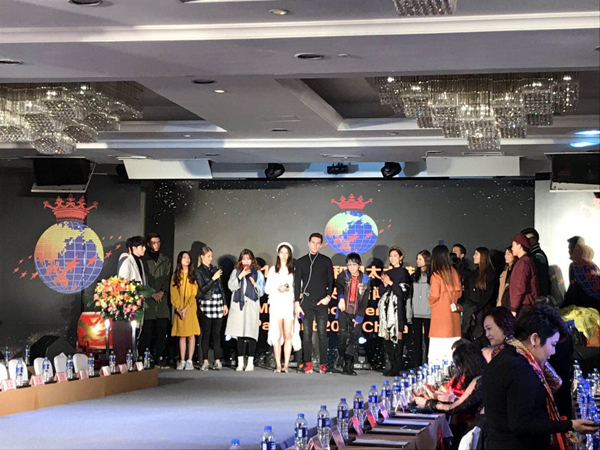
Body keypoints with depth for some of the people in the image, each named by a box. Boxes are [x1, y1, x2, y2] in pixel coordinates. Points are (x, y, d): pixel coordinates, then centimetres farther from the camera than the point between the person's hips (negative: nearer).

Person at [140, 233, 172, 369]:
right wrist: (152, 293, -9)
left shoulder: (165, 260, 16)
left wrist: (162, 292, -3)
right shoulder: (143, 259, 2)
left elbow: (168, 277, 12)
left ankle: (160, 359, 8)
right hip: (147, 301, -4)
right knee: (146, 331, -6)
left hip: (162, 299, 4)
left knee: (162, 331, 3)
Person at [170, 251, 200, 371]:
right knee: (181, 335, 3)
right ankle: (182, 361, 5)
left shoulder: (193, 275, 4)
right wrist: (178, 309, -7)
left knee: (191, 334, -5)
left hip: (190, 308, -2)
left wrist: (186, 308, -12)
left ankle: (189, 361, -3)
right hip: (179, 310, 2)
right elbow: (173, 294, 5)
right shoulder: (175, 276, 10)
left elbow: (194, 293, -3)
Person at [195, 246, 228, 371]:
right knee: (206, 334, -2)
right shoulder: (199, 271, 0)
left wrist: (225, 304, 14)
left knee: (217, 333, 3)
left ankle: (217, 361, 4)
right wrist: (213, 278, -15)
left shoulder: (215, 269, 14)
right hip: (206, 303, -4)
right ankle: (205, 361, 1)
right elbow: (203, 289, -8)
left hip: (218, 303, 4)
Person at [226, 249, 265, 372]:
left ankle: (250, 363, -3)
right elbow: (231, 286, 2)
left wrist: (255, 284, -10)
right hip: (238, 305, 1)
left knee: (251, 334, -7)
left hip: (252, 305, -1)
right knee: (240, 335, -2)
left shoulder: (258, 273, 11)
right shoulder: (236, 272, 14)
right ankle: (240, 363, 3)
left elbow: (261, 292, 8)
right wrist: (240, 276, -8)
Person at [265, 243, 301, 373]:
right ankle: (278, 365, -5)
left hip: (289, 304, 0)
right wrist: (278, 288, -6)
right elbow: (267, 289, 11)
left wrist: (289, 289, -10)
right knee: (277, 335, -6)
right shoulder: (273, 270, 16)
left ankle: (286, 365, -6)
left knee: (288, 335, -7)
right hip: (276, 304, 0)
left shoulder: (294, 270, 12)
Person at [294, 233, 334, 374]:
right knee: (307, 333, -1)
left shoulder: (326, 261, 8)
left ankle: (323, 364, -1)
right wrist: (297, 302, 1)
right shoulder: (301, 262, 10)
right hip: (307, 302, 1)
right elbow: (297, 283, 9)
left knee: (322, 333, -3)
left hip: (321, 302, -1)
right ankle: (308, 363, 1)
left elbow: (331, 281, 9)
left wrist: (328, 296, -7)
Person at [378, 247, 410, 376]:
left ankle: (397, 367, -8)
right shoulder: (387, 273, 18)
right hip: (386, 307, 7)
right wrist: (385, 284, -1)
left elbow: (403, 292, -9)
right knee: (386, 337, 3)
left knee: (397, 335, -10)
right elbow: (381, 292, 17)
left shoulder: (403, 272, -1)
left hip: (397, 308, -7)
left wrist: (390, 283, -9)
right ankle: (394, 365, 9)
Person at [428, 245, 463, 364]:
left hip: (440, 315, -5)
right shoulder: (454, 272, 2)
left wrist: (431, 302, 8)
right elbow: (459, 291, 9)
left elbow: (434, 296, -12)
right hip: (453, 315, 6)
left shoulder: (436, 275, -13)